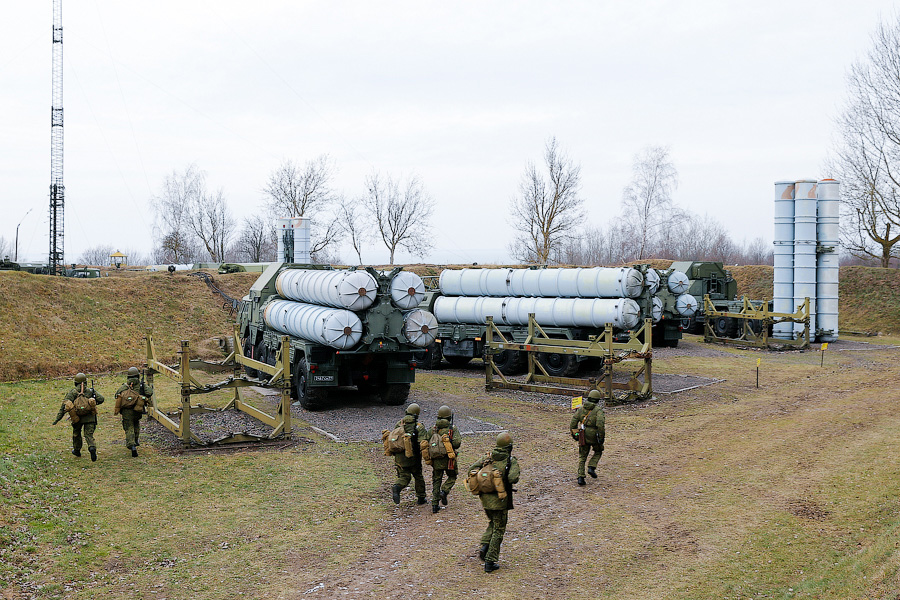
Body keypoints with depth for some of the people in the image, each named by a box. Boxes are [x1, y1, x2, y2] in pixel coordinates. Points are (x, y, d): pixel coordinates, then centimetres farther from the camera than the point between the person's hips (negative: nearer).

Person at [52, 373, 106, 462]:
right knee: (89, 435, 0)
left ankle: (77, 450, 40)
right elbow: (101, 399, -2)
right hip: (90, 417, 0)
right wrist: (94, 402, 21)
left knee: (76, 433, 24)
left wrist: (58, 418, -8)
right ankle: (92, 448, -27)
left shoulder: (72, 392, 2)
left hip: (77, 417, 0)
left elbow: (64, 405, -6)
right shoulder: (91, 391, 5)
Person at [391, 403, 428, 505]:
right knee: (418, 477, 17)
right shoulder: (419, 427, -11)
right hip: (413, 458, -3)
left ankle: (396, 488, -21)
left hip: (400, 457, 3)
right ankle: (420, 498, 24)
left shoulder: (399, 424, 4)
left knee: (404, 477, 9)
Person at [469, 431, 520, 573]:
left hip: (485, 498, 5)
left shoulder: (489, 457, 3)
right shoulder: (512, 461, -12)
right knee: (498, 530, 7)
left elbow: (472, 469, 1)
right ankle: (490, 562, 7)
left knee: (492, 523, 28)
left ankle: (485, 547, 7)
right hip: (500, 500, -5)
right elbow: (512, 478, -27)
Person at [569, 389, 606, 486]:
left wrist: (574, 434, 10)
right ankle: (591, 468, 5)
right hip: (594, 436, -3)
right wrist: (602, 437, -14)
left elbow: (573, 421, 1)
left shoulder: (581, 408, 6)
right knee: (598, 452, 24)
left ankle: (580, 477, 0)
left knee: (582, 457, 12)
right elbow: (600, 424, -21)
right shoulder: (598, 410, -8)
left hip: (583, 436, 3)